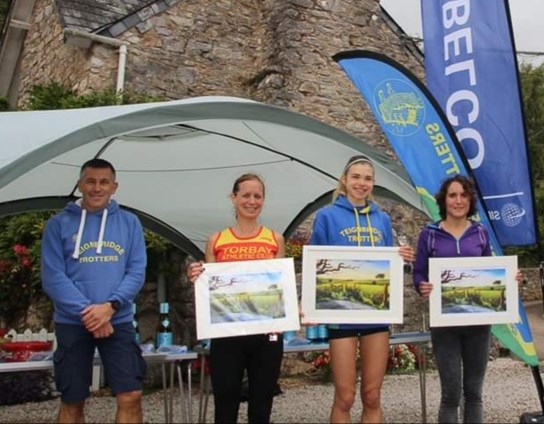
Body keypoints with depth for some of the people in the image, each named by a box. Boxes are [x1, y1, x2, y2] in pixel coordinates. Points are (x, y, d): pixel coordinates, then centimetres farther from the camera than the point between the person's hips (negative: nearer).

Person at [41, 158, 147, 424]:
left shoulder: (129, 222, 6)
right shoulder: (59, 224, 1)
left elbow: (137, 272, 0)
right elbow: (52, 277, -6)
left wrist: (110, 306, -15)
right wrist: (86, 311, -16)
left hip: (119, 321, 1)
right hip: (72, 323, -1)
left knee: (131, 397, -3)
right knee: (72, 401, 10)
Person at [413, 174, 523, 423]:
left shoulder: (480, 233, 7)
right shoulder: (429, 235, 0)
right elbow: (418, 274, -1)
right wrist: (423, 287, -22)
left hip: (478, 321, 3)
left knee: (474, 391, 10)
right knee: (451, 393, -2)